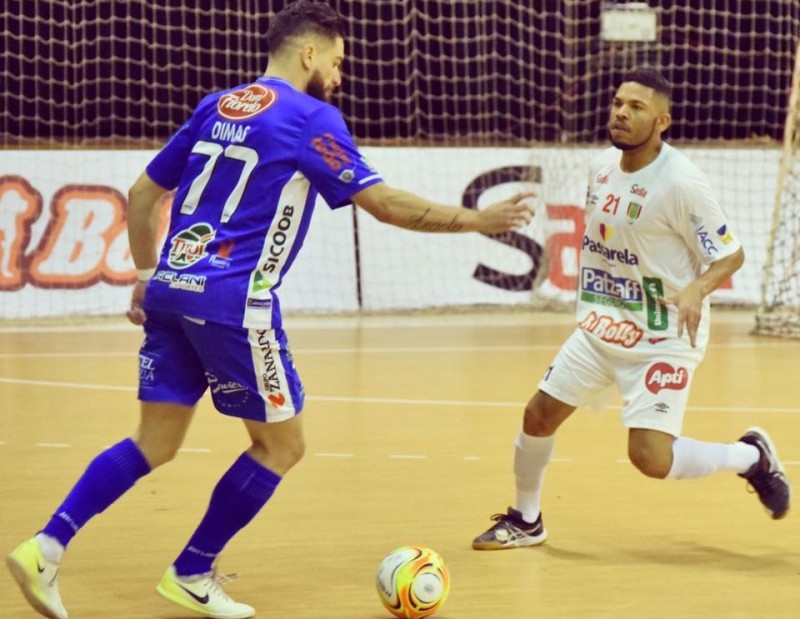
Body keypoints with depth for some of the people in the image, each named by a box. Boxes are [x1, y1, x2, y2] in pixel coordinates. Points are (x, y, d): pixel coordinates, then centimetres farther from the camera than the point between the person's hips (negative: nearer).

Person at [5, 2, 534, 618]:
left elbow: (143, 193, 20)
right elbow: (384, 203, -7)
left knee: (155, 442, 12)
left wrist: (146, 276, 27)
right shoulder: (311, 118, -4)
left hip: (170, 292, 7)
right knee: (281, 444, 9)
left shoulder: (217, 106, 17)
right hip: (232, 304, -7)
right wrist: (477, 220, 0)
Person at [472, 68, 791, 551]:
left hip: (664, 337, -7)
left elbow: (730, 254, -15)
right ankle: (526, 521, 32)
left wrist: (697, 289, -33)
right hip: (601, 328, 7)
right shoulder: (603, 165, 1)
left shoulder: (681, 183, -21)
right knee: (539, 416, 8)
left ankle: (752, 457, 9)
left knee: (650, 458, -16)